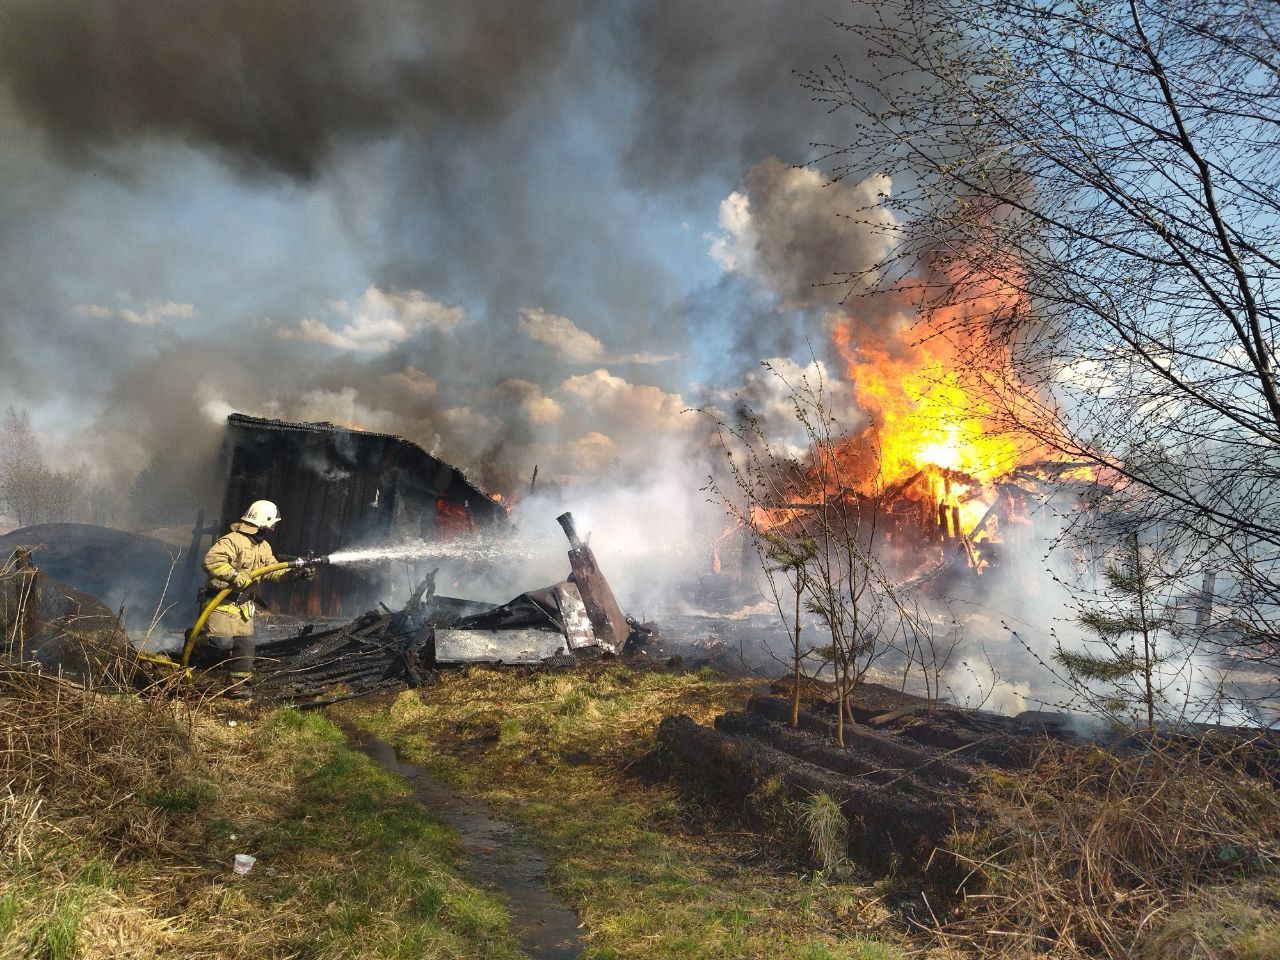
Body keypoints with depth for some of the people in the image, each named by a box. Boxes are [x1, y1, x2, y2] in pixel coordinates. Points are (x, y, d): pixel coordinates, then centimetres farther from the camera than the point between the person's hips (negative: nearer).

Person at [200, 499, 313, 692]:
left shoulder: (264, 546, 12)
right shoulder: (233, 540, -19)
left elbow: (273, 570, 14)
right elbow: (211, 561, -30)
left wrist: (297, 573, 0)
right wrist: (236, 577, -33)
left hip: (243, 606, 8)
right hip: (221, 603, -8)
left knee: (245, 646, 5)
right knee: (222, 643, -19)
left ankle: (237, 685, 17)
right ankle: (195, 641, 14)